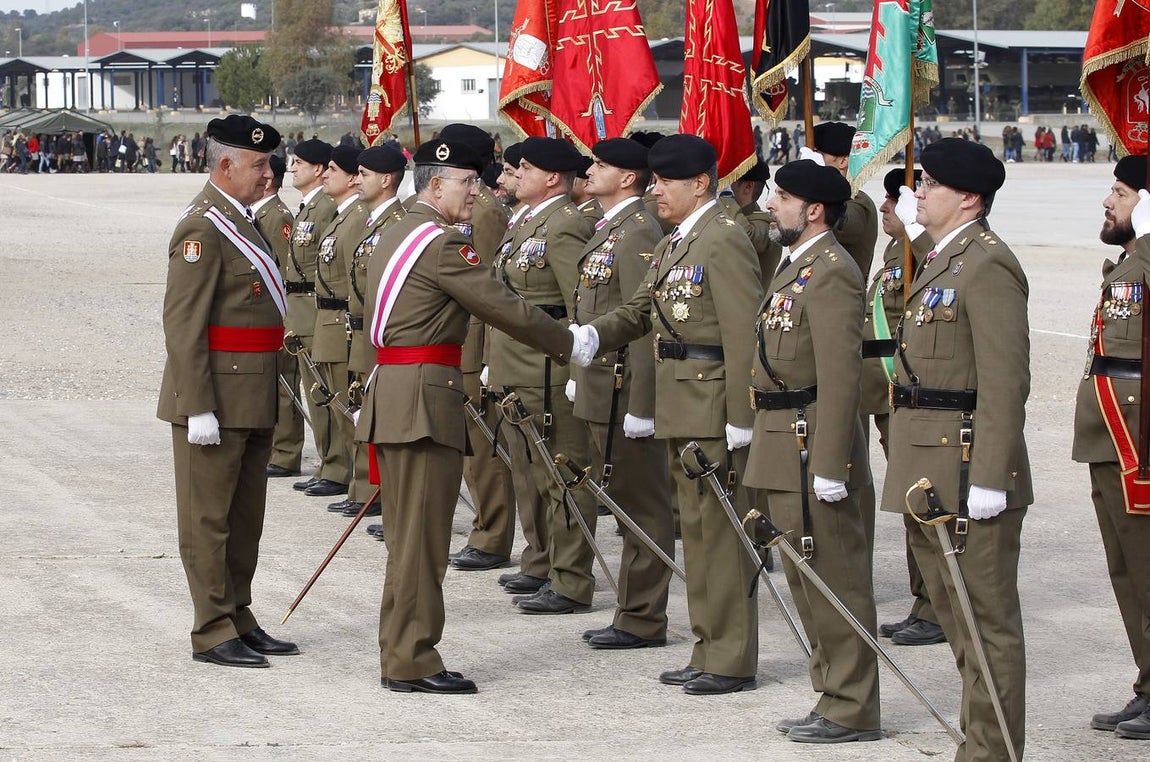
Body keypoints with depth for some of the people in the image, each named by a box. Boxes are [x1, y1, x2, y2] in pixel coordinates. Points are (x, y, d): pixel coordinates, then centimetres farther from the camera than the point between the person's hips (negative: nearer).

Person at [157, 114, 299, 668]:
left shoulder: (239, 222, 15)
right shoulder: (202, 229, -15)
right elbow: (182, 324, -20)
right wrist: (199, 409, -23)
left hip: (252, 402, 10)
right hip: (216, 402, -10)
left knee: (246, 516, 14)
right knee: (208, 517, -2)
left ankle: (239, 621, 22)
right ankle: (213, 633, 1)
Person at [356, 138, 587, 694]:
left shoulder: (397, 235, 17)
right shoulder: (442, 242, -14)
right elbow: (505, 308, -13)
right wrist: (568, 345, -2)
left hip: (392, 392, 10)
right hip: (425, 399, -10)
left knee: (408, 536, 14)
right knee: (422, 535, -6)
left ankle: (400, 655, 19)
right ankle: (412, 663, -3)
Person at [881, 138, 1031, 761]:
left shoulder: (987, 266, -15)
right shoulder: (941, 260, 17)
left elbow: (1005, 383, -20)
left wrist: (987, 479, -23)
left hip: (969, 471, -11)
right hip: (930, 476, 11)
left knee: (987, 619, -4)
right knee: (955, 614, 15)